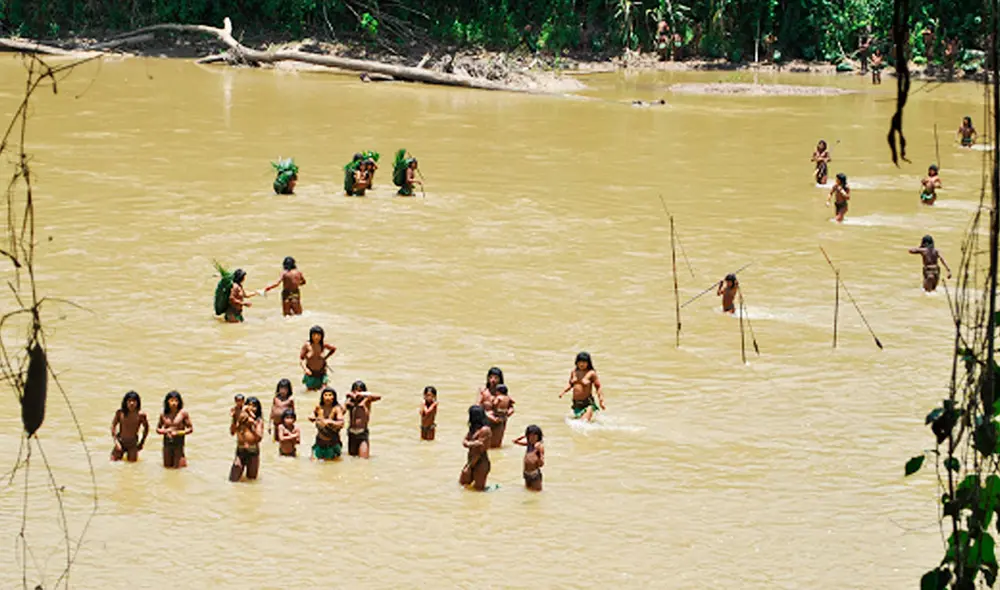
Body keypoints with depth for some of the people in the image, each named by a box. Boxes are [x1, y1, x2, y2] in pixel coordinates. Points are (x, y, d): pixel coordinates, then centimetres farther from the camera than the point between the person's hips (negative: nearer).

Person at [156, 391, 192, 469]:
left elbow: (190, 429, -5)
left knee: (176, 466, 1)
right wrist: (165, 431, -12)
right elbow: (158, 429, 9)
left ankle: (183, 459, 30)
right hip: (167, 442, 3)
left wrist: (178, 433, -17)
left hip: (178, 443, -3)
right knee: (167, 465, 8)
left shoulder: (183, 413, -8)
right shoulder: (163, 415, 0)